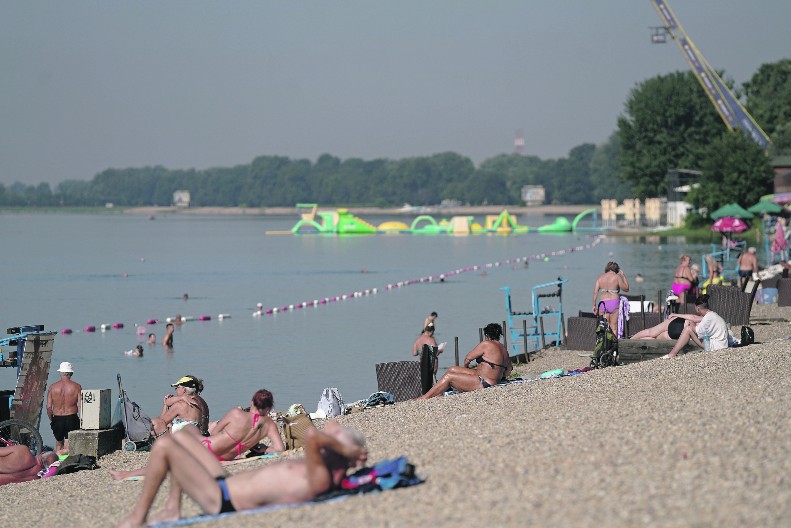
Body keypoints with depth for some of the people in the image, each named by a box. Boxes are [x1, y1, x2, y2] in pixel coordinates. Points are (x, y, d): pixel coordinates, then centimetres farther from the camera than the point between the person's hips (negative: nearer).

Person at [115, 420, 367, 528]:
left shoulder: (319, 477, -28)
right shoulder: (317, 468, 2)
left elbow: (312, 434, -44)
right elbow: (330, 426, 17)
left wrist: (348, 451, -30)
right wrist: (353, 450, 0)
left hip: (220, 501, -10)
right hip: (224, 483, 10)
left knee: (163, 446, -12)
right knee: (179, 437, 23)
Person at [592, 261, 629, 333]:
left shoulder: (600, 277, 10)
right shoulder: (617, 277, -1)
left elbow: (595, 292, 3)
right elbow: (626, 289, 6)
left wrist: (594, 305, 7)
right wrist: (623, 276, 14)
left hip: (603, 302, 3)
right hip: (614, 301, -3)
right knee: (614, 326, 1)